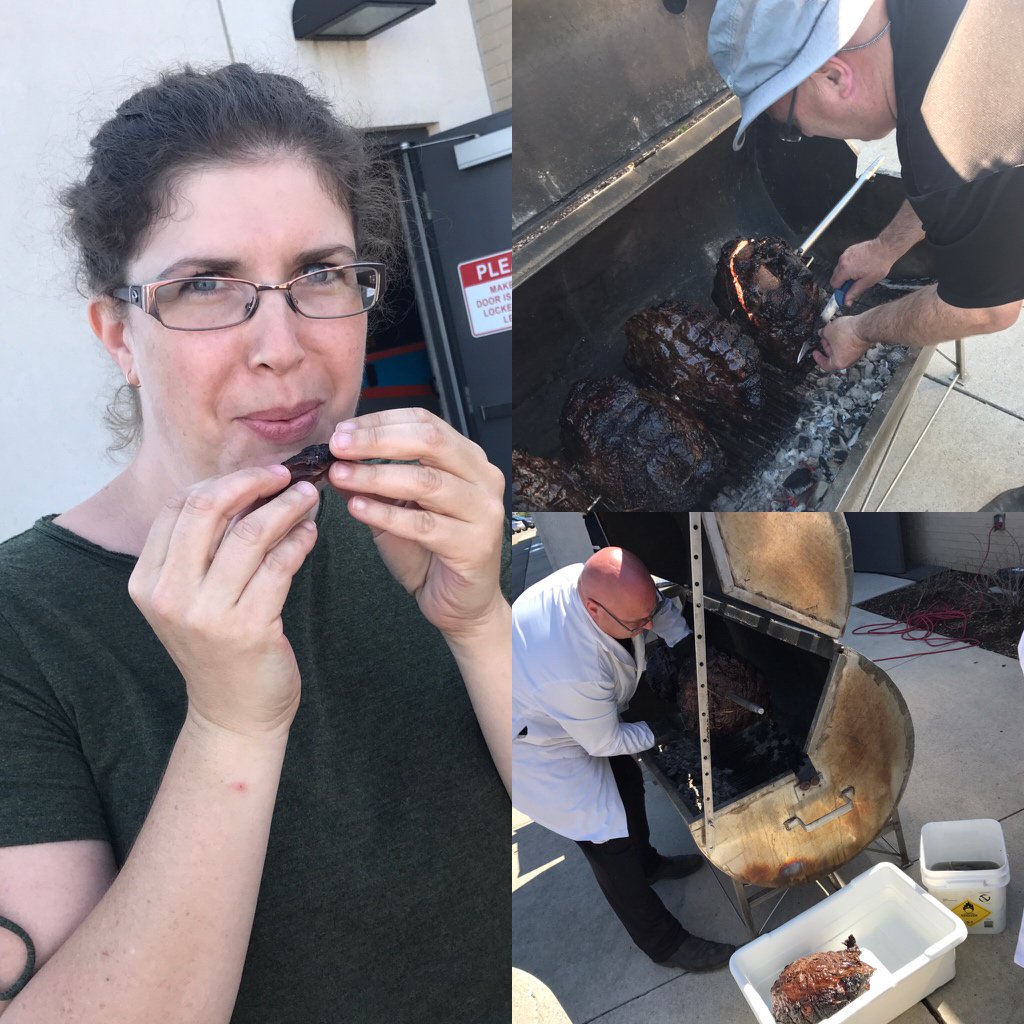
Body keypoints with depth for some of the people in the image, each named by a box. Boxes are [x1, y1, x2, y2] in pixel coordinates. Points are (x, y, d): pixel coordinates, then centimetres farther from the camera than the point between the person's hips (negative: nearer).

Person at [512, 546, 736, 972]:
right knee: (607, 840, 0)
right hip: (533, 746, -9)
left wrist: (688, 647, -12)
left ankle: (645, 862, 52)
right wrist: (664, 730, -11)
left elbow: (663, 611, 0)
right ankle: (664, 943, 20)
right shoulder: (577, 670, -44)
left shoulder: (598, 580, -23)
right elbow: (605, 743, -24)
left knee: (627, 782, 24)